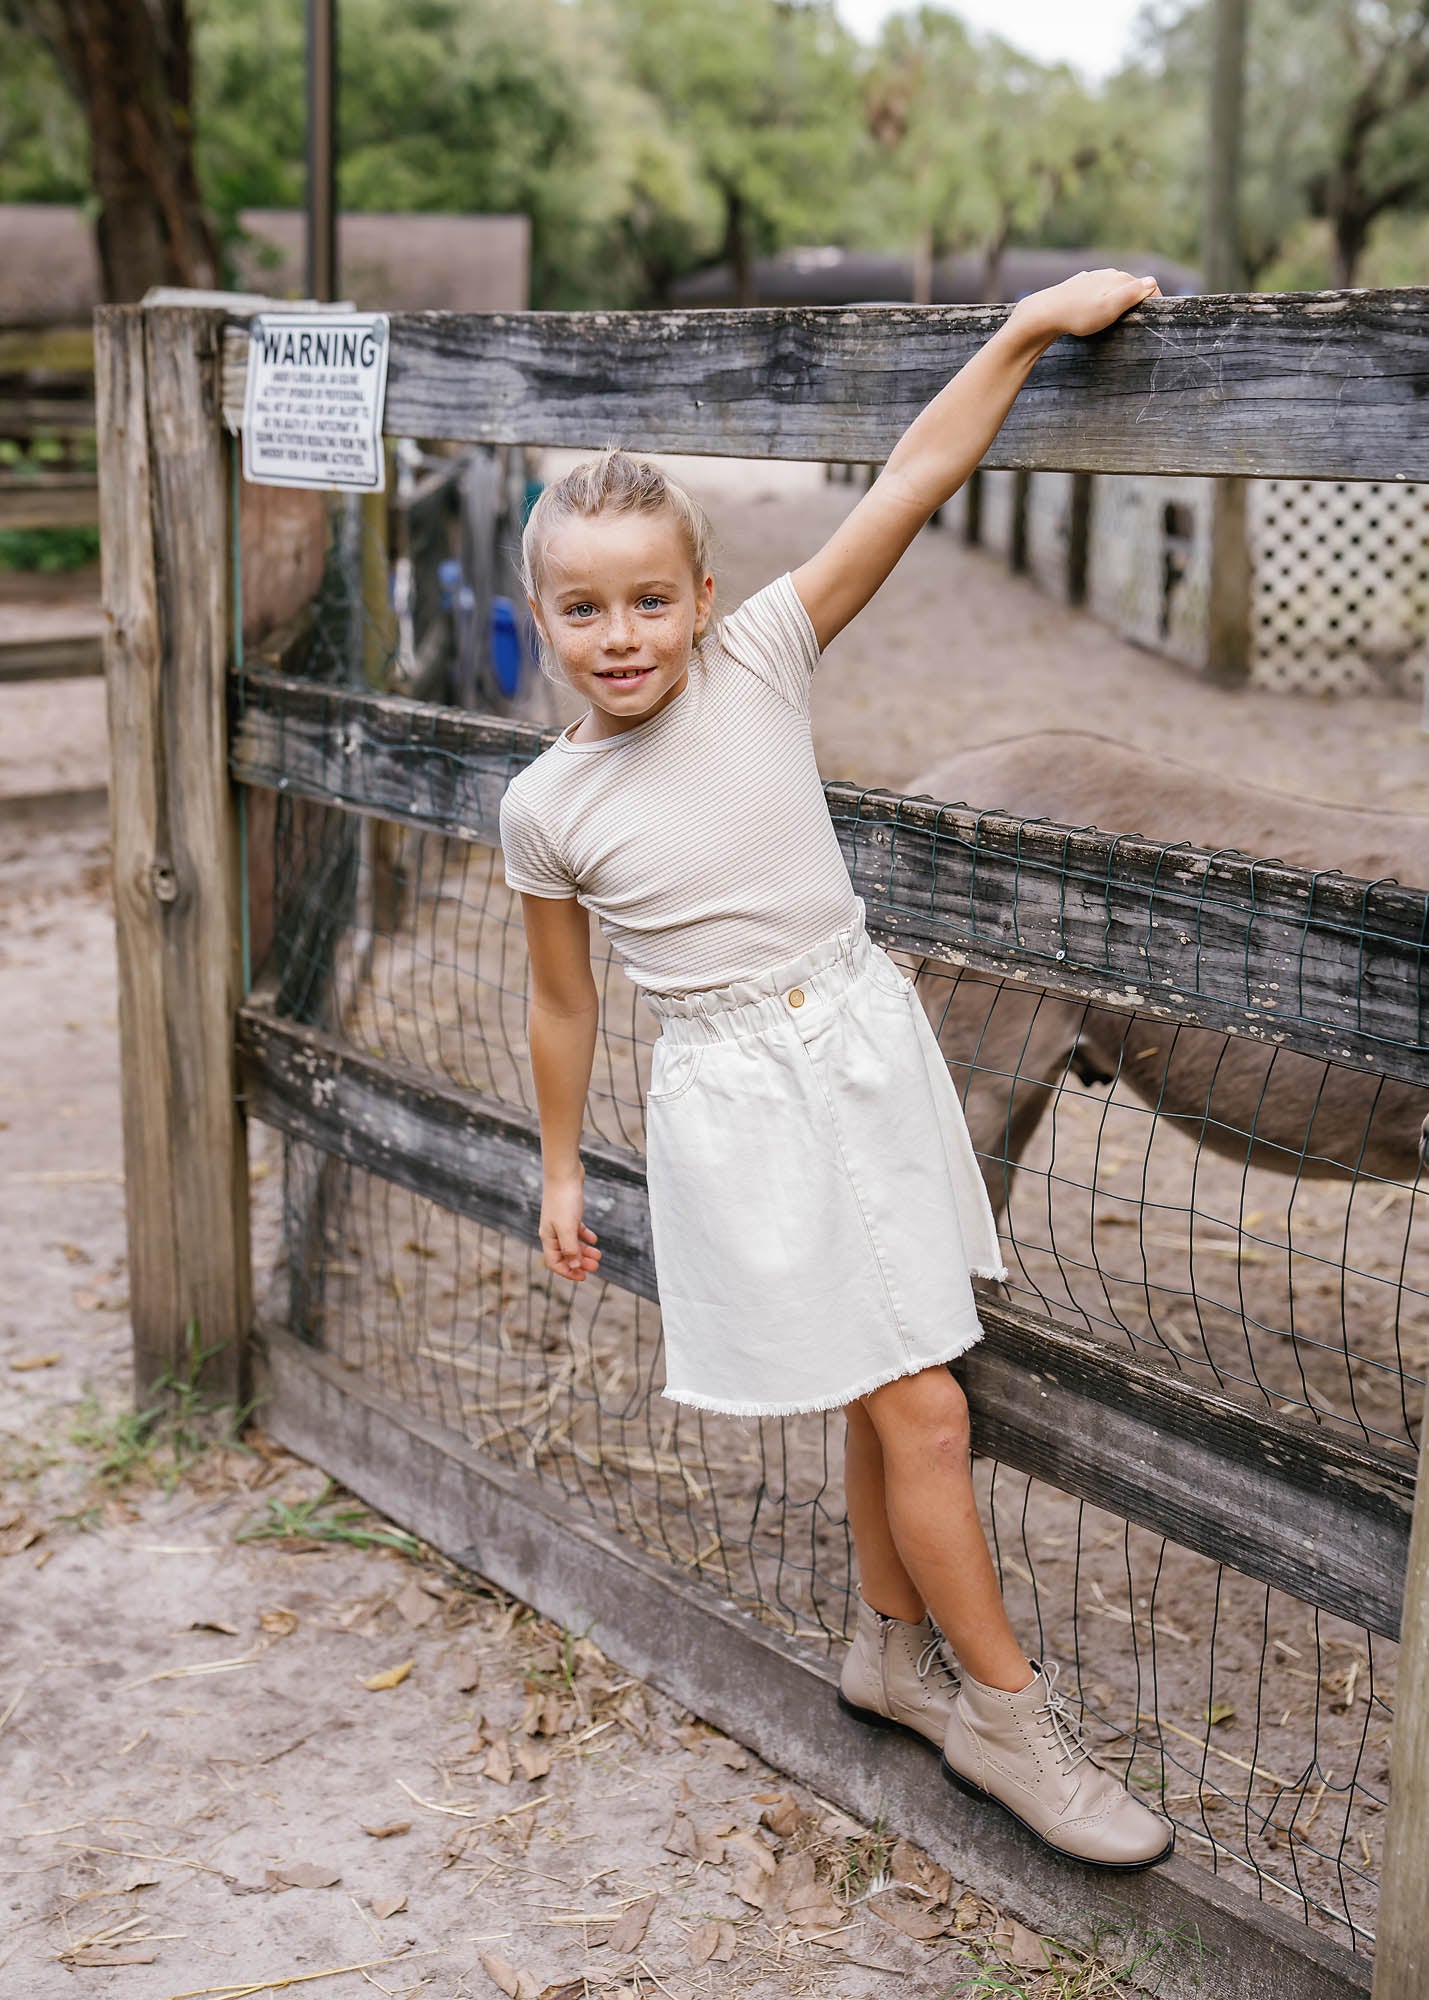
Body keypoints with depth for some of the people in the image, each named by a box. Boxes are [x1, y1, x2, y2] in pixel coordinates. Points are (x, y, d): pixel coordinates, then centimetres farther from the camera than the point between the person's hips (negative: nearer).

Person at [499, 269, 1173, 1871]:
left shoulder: (759, 661, -6)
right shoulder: (546, 806, -7)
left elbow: (913, 482, -12)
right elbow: (561, 1002, 4)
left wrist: (1031, 324, -19)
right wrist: (560, 1169, 12)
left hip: (865, 1048, 3)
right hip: (736, 1099, -3)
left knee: (886, 1389, 16)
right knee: (921, 1408, -1)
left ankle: (893, 1650, 38)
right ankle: (1006, 1712, 16)